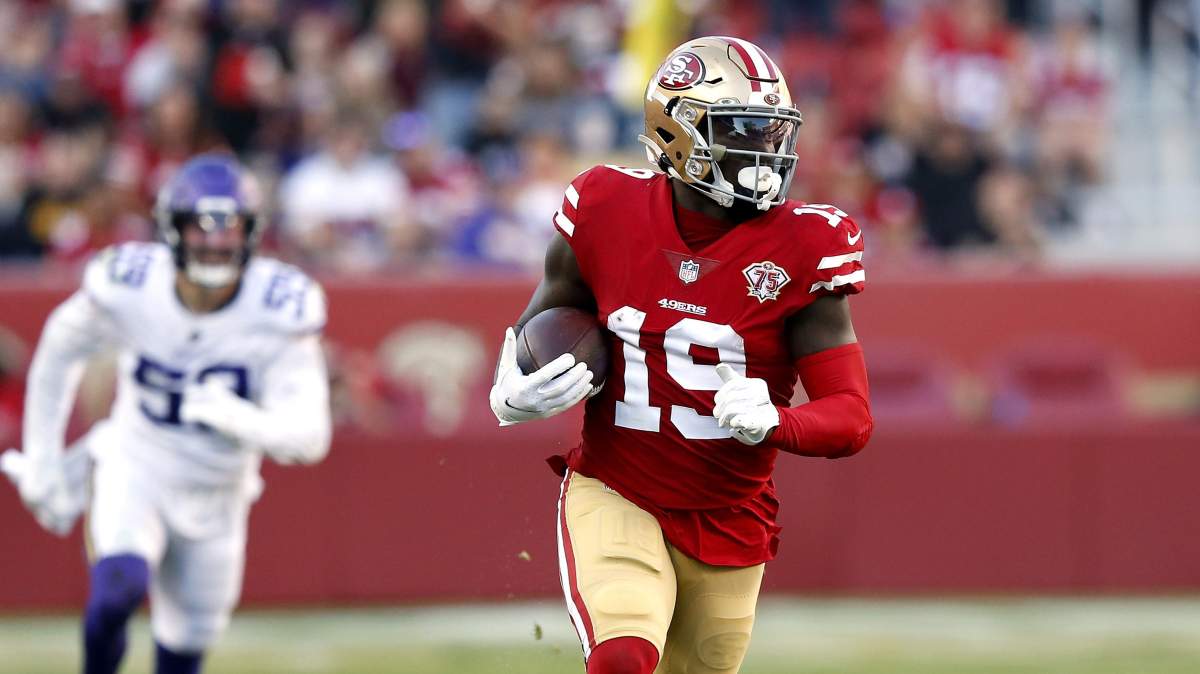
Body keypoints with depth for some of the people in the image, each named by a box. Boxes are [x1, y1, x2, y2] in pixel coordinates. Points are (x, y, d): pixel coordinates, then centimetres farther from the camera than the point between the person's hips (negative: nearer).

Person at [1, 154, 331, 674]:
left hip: (216, 495, 2)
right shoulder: (126, 287, -19)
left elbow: (309, 437, -25)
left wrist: (238, 417, -46)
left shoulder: (280, 310, -21)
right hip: (134, 469, -2)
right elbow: (59, 352, 2)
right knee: (120, 587, -29)